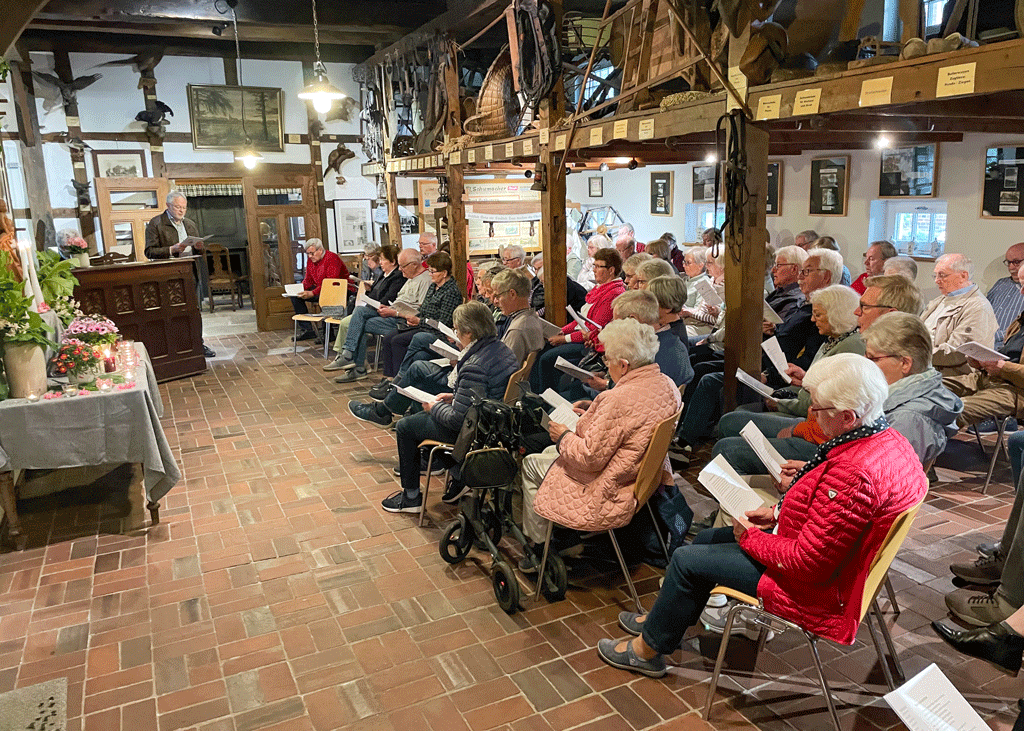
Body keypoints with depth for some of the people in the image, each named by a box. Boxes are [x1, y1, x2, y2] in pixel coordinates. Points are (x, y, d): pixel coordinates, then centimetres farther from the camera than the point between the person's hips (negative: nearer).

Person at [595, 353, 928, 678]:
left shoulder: (856, 475, -36)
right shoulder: (887, 438, -4)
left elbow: (806, 562, -29)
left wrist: (750, 536, -13)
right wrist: (777, 513, 3)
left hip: (814, 586, -10)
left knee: (687, 559, 0)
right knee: (706, 538, 19)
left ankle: (647, 649, 22)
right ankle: (663, 620, 39)